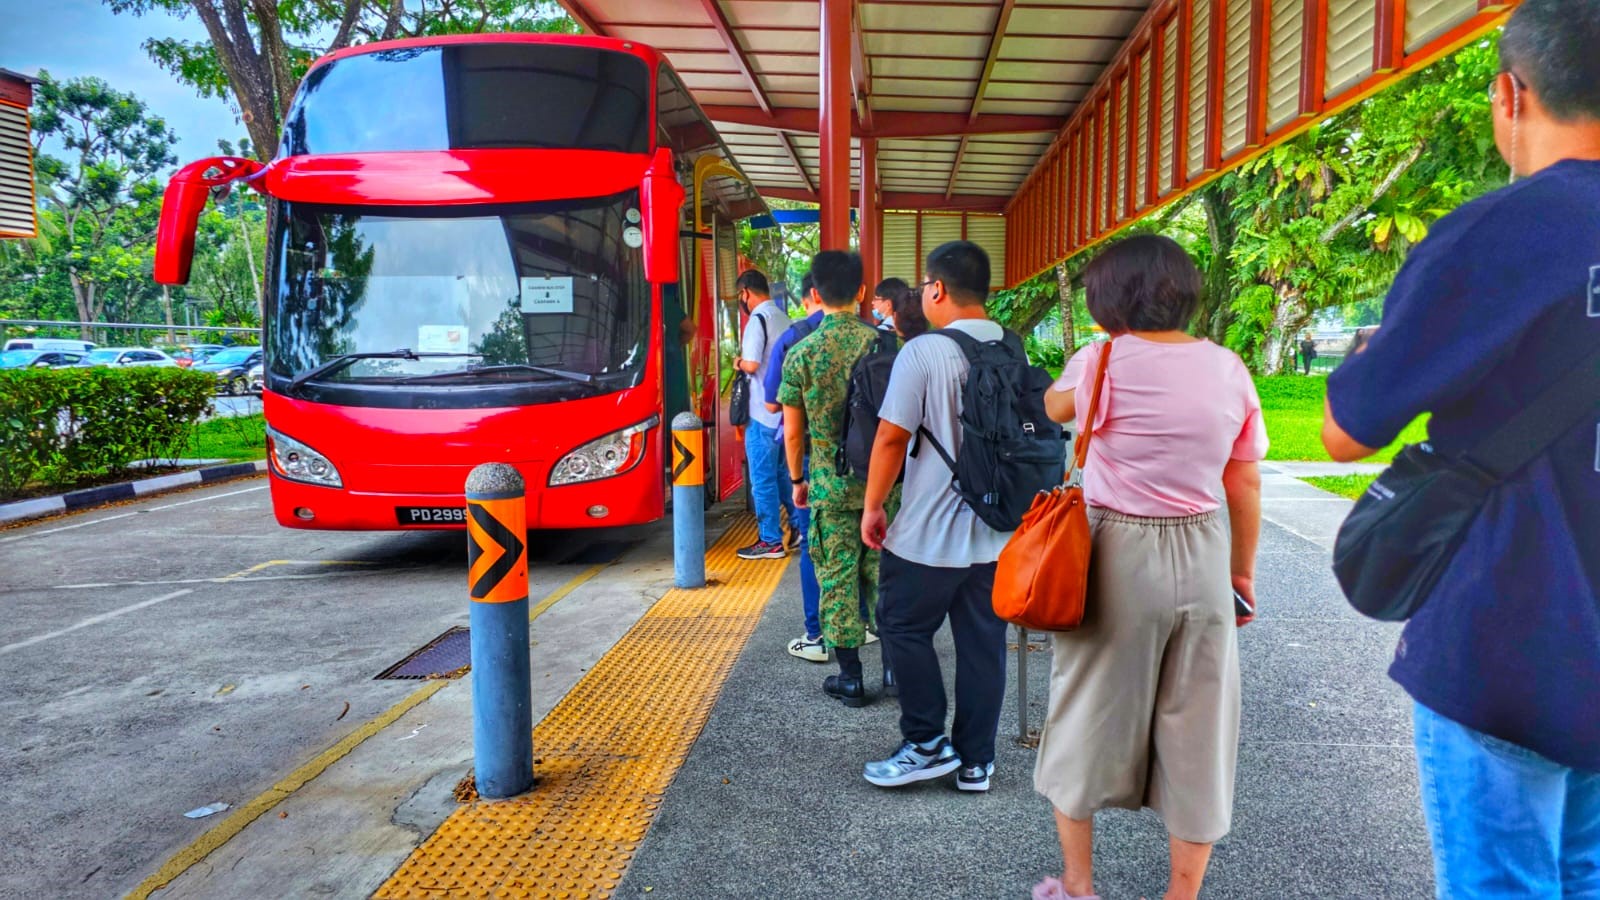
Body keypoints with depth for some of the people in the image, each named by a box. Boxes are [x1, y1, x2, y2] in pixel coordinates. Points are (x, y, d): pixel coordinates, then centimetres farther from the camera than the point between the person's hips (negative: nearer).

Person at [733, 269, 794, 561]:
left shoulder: (758, 319, -14)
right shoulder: (784, 319, 11)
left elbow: (752, 365, -21)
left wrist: (739, 362, 0)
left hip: (763, 412, -8)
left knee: (763, 478, 0)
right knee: (783, 473, 19)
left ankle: (771, 542, 6)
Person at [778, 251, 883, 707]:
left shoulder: (801, 354, -6)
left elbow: (793, 432, -2)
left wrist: (798, 480, 12)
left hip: (830, 484, -2)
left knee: (837, 577, 7)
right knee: (883, 571, 13)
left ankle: (850, 676, 13)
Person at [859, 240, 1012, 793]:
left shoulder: (923, 353, -15)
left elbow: (891, 438, -15)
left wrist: (873, 506, -2)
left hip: (929, 534, -6)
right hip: (998, 531, 6)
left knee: (904, 629, 12)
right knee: (983, 644, 12)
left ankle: (928, 744, 16)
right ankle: (976, 762, 23)